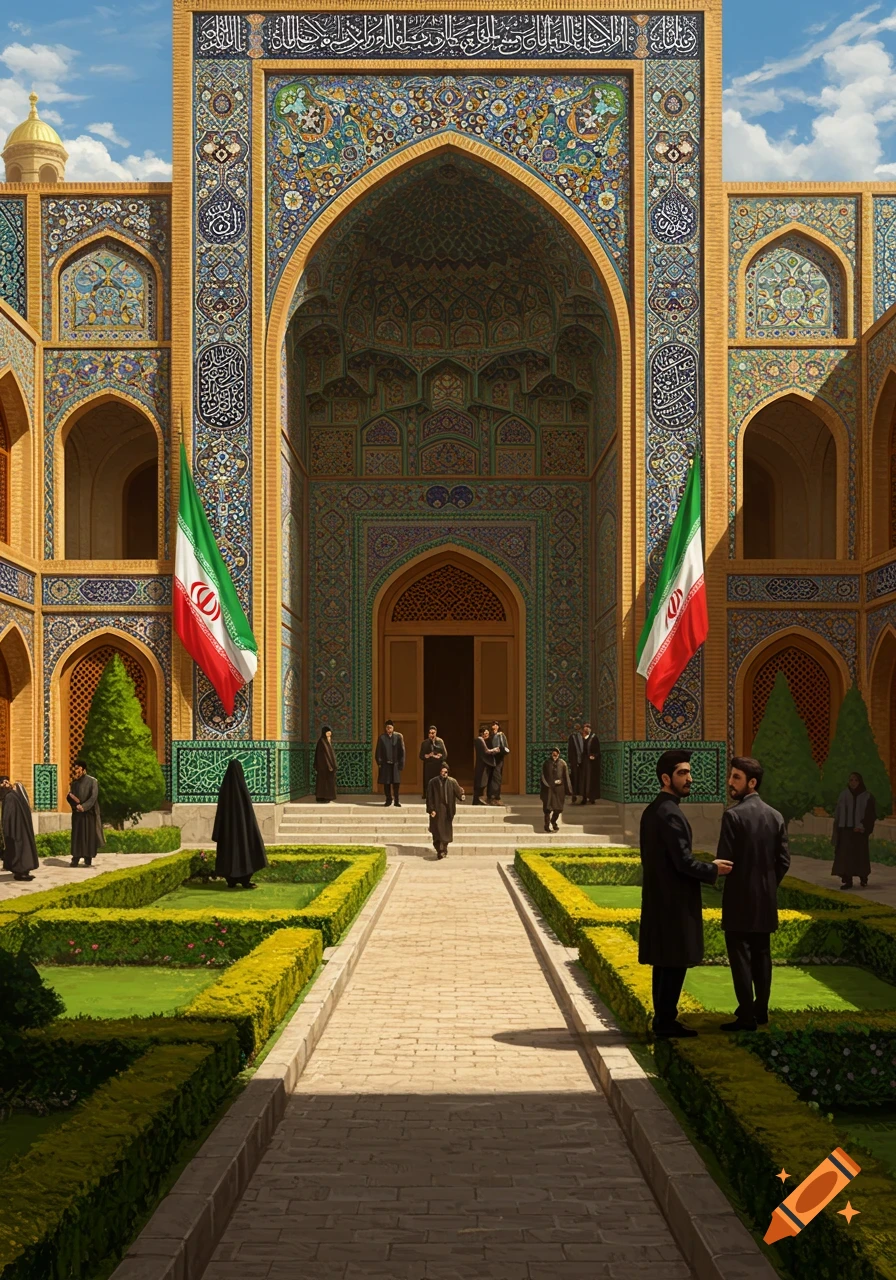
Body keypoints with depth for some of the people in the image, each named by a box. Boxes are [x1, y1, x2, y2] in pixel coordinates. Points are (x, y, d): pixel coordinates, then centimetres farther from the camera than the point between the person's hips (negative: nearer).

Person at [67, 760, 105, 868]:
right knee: (77, 835, 2)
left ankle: (88, 858, 5)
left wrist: (84, 806, -20)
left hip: (89, 813, -4)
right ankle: (76, 858, 2)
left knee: (89, 835, 0)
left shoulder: (92, 781, -5)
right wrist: (76, 805, -14)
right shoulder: (74, 783, 10)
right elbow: (69, 796, 5)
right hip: (77, 814, 4)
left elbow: (93, 797, -12)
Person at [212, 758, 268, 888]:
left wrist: (219, 831, 9)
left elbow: (220, 809, 4)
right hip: (242, 824, -4)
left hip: (227, 825, 4)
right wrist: (251, 825, -4)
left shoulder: (224, 787, 1)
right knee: (245, 848, 2)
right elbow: (248, 807, -12)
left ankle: (231, 881, 9)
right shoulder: (242, 787, -12)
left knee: (229, 850, 10)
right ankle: (245, 880, -2)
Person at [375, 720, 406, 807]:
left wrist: (401, 763, -4)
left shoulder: (398, 736, 0)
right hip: (385, 763, 0)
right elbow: (378, 751, 1)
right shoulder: (382, 737, 0)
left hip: (395, 763, 0)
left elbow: (402, 750, 1)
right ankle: (388, 799, 15)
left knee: (396, 782, 0)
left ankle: (396, 800, 9)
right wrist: (379, 762, -6)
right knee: (386, 782, 5)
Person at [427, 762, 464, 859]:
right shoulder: (433, 782, -3)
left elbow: (458, 792, -8)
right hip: (437, 810, -2)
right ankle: (439, 851, -2)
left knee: (447, 831, 7)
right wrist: (431, 810, -10)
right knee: (438, 831, -5)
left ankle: (444, 850, 20)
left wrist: (461, 795, -31)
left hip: (448, 810, 2)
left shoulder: (452, 782, 2)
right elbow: (429, 797, -3)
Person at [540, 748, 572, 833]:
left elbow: (566, 777, 5)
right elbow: (543, 776, 1)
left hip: (559, 788, 2)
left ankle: (553, 822, 29)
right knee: (548, 807, -8)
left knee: (558, 808, 7)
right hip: (549, 788, -2)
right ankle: (547, 825, -4)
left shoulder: (562, 763, 3)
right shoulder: (546, 763, 1)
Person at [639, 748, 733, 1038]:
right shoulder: (670, 814, -19)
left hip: (658, 897, 10)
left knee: (665, 962, 15)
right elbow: (684, 862, -22)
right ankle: (666, 1021, 2)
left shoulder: (651, 810, 12)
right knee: (675, 962, -3)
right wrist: (713, 870, -6)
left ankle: (663, 1018, 21)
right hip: (674, 901, -10)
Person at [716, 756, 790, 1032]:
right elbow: (784, 861, 4)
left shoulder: (733, 815, -15)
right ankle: (761, 1009, 25)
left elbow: (724, 859, -17)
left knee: (740, 956, -1)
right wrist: (769, 884, 15)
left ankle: (747, 1017, -1)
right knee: (761, 955, 16)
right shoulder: (775, 816, 4)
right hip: (767, 900, 6)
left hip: (739, 898, -6)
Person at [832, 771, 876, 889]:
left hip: (859, 831, -2)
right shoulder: (843, 795, 6)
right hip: (845, 830, 2)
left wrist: (862, 826, -16)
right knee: (845, 855, -5)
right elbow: (837, 814, 7)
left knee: (861, 855, 3)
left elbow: (871, 814, -3)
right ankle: (846, 880, -5)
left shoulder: (867, 797, 0)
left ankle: (863, 879, 21)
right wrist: (836, 831, 2)